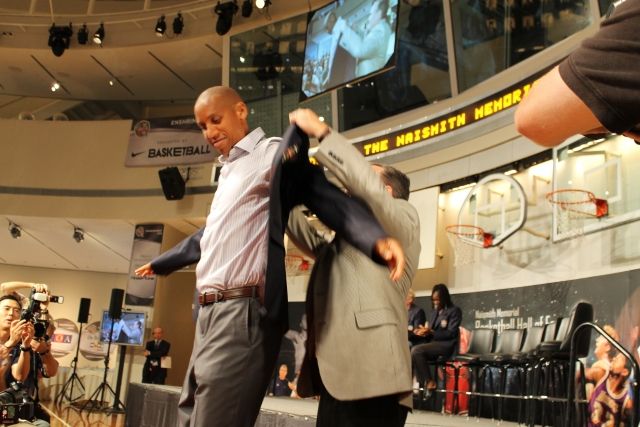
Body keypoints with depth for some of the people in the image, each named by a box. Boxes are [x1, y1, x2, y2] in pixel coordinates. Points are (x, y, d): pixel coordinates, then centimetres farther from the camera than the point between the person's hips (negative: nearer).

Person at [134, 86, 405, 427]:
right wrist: (160, 263, 53)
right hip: (212, 313, 9)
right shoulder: (229, 171, 24)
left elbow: (328, 198, -14)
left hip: (243, 313, -9)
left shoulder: (273, 153, -1)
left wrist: (376, 240, -33)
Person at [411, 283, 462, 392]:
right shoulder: (434, 312, 21)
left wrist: (431, 332, -20)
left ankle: (429, 382, -18)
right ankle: (419, 382, -27)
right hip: (434, 343, 7)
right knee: (412, 352, -23)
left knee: (416, 350, -28)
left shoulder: (454, 310, 0)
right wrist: (424, 332, -4)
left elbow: (451, 333, -11)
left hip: (447, 345, -7)